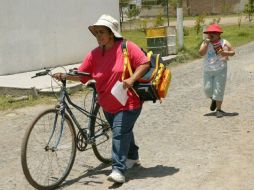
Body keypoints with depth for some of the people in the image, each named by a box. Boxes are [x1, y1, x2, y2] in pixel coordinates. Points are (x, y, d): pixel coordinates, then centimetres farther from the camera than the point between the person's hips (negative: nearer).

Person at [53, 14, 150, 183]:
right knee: (124, 131, 22)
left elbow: (145, 63, -12)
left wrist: (132, 79, -24)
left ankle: (119, 170, -9)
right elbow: (82, 75, -1)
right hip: (108, 104, 6)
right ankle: (133, 157, 44)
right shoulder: (94, 54, -1)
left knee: (120, 133, -13)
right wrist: (64, 76, -16)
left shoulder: (127, 47, -13)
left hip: (128, 102, -6)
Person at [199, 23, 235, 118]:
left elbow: (233, 52, 2)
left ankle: (218, 109, 8)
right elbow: (201, 53, -13)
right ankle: (213, 100, 36)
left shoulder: (224, 42, 0)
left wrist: (226, 53, -17)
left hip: (220, 70, -2)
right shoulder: (205, 43, 3)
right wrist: (207, 42, -15)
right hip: (208, 71, 2)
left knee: (218, 90, -3)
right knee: (208, 89, 3)